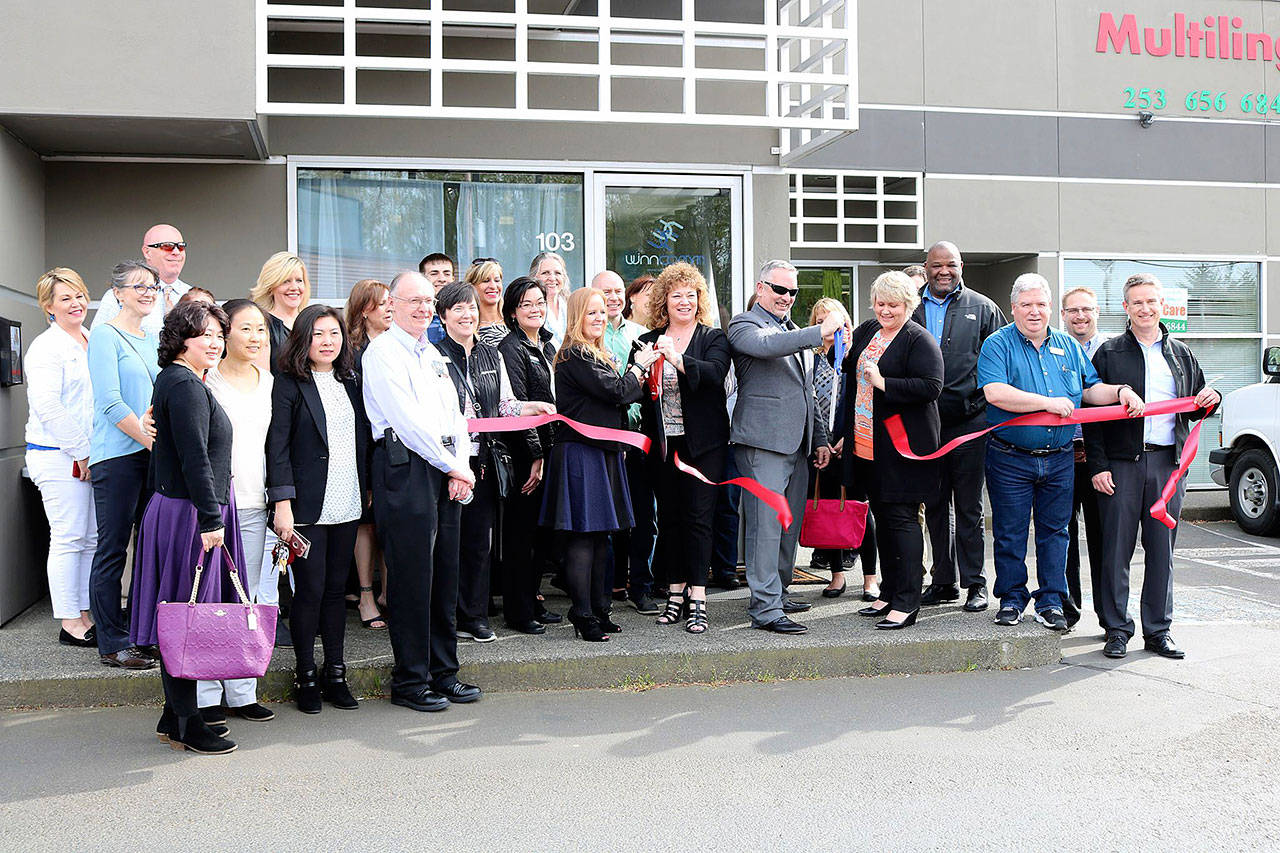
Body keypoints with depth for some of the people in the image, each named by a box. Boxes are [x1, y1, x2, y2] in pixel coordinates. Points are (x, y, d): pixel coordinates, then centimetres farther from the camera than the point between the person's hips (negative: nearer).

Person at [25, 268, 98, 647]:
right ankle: (69, 623, 4)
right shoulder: (46, 347, -9)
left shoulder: (92, 342, 16)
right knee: (68, 539, -4)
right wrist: (81, 453, -15)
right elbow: (47, 406, -16)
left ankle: (84, 614, 18)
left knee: (91, 538, 9)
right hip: (58, 456, -8)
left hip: (88, 455, 8)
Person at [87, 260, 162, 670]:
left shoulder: (153, 339, 17)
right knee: (112, 549, -2)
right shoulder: (105, 335, -5)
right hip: (118, 453, -7)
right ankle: (112, 643, 4)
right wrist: (151, 439, -15)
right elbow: (111, 402, -14)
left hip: (154, 453, 7)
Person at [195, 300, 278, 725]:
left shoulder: (269, 382, 13)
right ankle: (206, 695, 6)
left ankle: (241, 692, 15)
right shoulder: (205, 380, -2)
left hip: (254, 505, 5)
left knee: (248, 598, 8)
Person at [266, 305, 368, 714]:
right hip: (307, 506, -5)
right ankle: (306, 677, 12)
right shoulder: (289, 384, -5)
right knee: (310, 590, -1)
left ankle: (335, 673, 18)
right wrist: (282, 503, -15)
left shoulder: (350, 382, 13)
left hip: (346, 504, 5)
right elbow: (277, 446, -9)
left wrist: (367, 491, 13)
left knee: (336, 588, 10)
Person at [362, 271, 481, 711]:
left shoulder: (433, 355, 21)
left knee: (444, 576, 10)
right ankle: (410, 681, 5)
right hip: (405, 469, -8)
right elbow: (407, 419, -13)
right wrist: (451, 466, -8)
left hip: (446, 472, 8)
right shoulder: (382, 352, -5)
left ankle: (442, 672, 20)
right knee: (411, 578, -4)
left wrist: (461, 465, 1)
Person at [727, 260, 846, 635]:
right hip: (763, 442, -8)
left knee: (789, 526, 13)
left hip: (797, 445, 8)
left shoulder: (795, 332, 23)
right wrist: (820, 332, -30)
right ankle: (765, 608, -6)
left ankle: (778, 592, 25)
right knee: (766, 525, -9)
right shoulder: (744, 325, -3)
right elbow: (766, 346, -28)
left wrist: (820, 438, 21)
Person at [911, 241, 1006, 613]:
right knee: (935, 505, 10)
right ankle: (943, 581, 19)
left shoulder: (982, 308, 5)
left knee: (968, 507, 1)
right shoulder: (912, 309, 10)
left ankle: (975, 582, 9)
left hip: (969, 420, -3)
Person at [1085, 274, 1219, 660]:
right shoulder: (1109, 353, 4)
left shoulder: (1181, 354, 15)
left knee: (1162, 548, 6)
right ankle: (1117, 629, 9)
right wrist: (1097, 465, -7)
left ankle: (1158, 630, 16)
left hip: (1168, 462, 3)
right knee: (1117, 548, -1)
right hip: (1121, 463, -3)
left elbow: (1194, 410, 23)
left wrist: (1209, 400, -1)